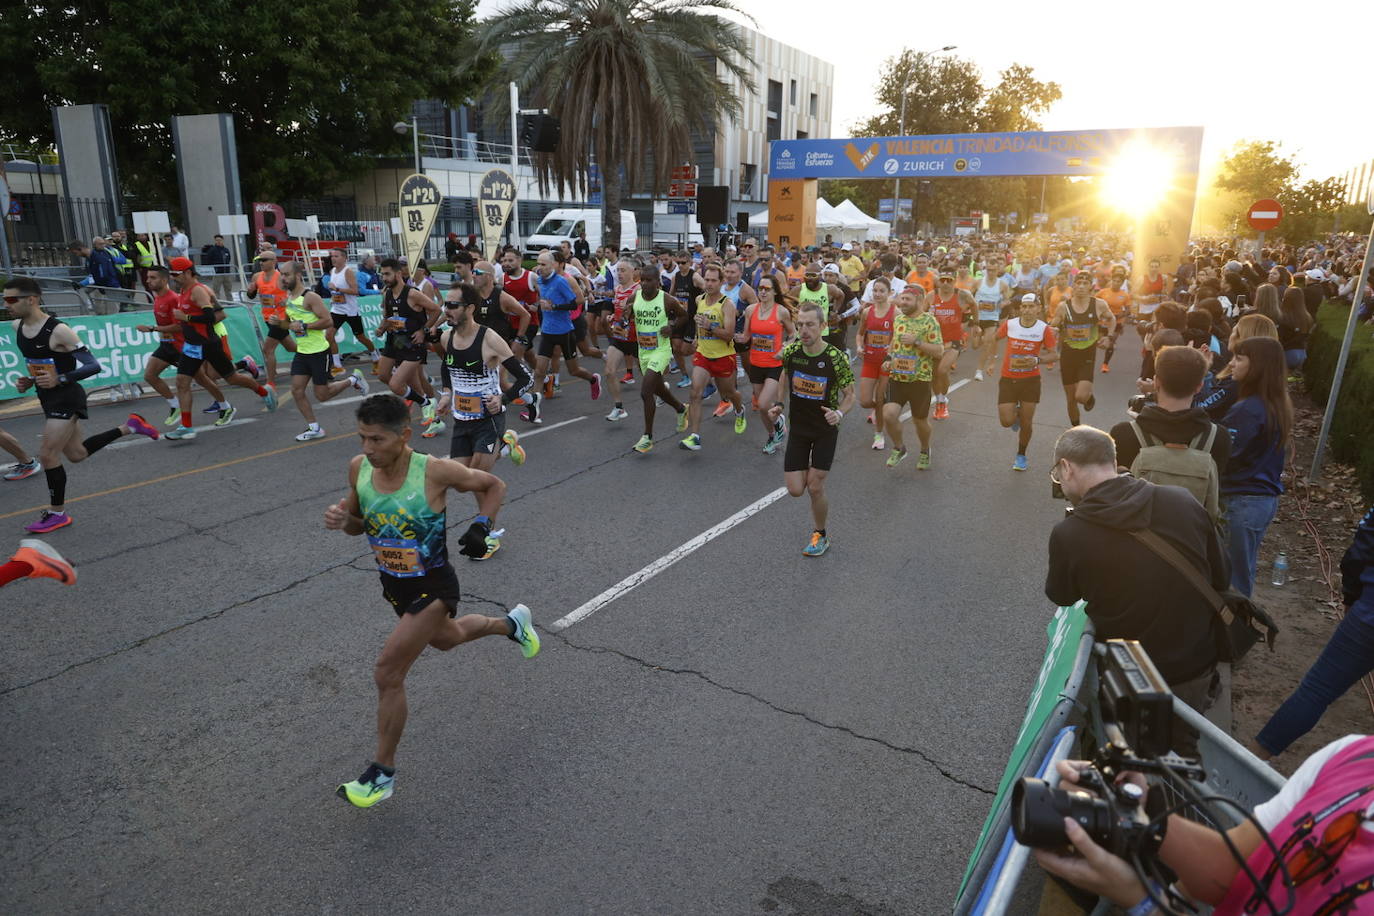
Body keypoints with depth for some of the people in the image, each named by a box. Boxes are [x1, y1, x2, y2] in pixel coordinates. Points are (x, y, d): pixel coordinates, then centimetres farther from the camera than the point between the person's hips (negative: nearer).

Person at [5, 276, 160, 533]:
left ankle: (57, 514, 8)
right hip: (48, 400, 9)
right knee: (77, 455, 17)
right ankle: (129, 427, 31)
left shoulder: (58, 331, -20)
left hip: (66, 398, -9)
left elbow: (93, 366, -18)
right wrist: (28, 382, 4)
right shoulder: (16, 327, 4)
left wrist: (59, 379, -29)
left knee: (48, 454, -8)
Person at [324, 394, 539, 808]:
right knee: (445, 638, 30)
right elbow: (360, 522, 6)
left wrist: (481, 526, -22)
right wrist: (341, 519, -16)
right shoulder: (358, 468, -10)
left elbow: (493, 485, -8)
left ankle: (383, 773, 13)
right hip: (394, 584, 7)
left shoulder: (434, 471, -25)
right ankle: (511, 624, 59)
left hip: (432, 588, -7)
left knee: (387, 674, -9)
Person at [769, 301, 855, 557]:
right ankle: (808, 470, 37)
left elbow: (849, 395, -8)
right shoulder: (790, 351, -10)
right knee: (795, 490, -1)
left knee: (815, 488, -3)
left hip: (826, 430, -3)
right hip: (798, 427, 3)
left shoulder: (836, 358, -20)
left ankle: (821, 535, 24)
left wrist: (840, 413, -29)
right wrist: (778, 406, -2)